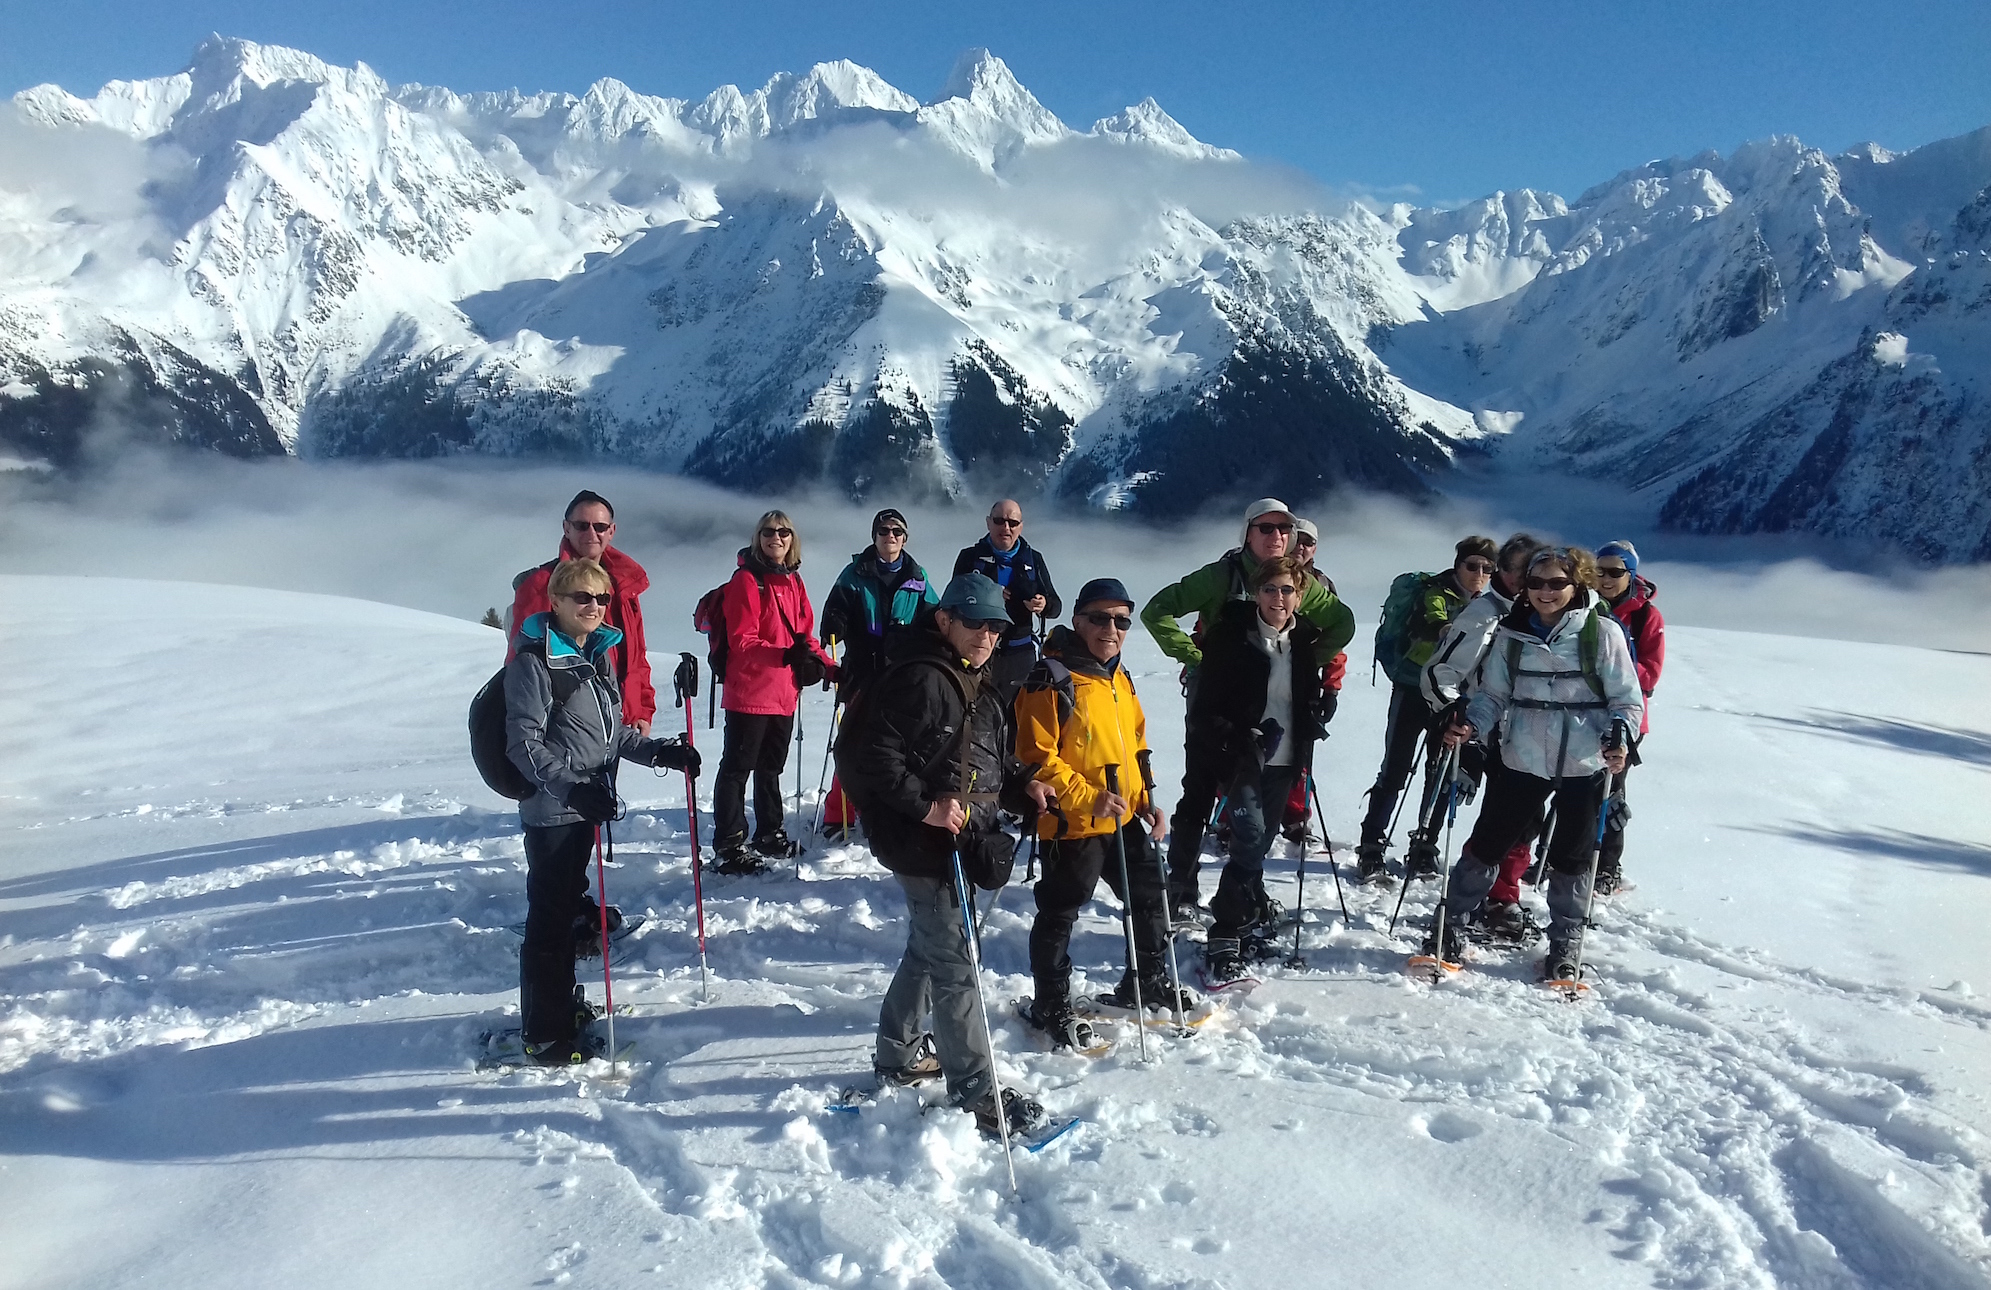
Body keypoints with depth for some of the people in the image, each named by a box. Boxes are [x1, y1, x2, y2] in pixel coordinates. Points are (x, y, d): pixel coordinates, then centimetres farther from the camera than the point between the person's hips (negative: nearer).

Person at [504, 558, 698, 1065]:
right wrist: (569, 785, -28)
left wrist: (660, 751, 6)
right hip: (550, 809, -8)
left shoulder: (598, 655, 11)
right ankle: (544, 1033, 9)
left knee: (568, 906, 19)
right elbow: (524, 744, -18)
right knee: (550, 915, -1)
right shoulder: (533, 661, -14)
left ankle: (561, 1003, 35)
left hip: (584, 803, 8)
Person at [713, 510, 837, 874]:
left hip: (784, 693, 8)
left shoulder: (794, 581, 13)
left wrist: (828, 666, 6)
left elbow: (804, 634, 18)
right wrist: (784, 655, -29)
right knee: (737, 768, -1)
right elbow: (742, 641, -17)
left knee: (771, 767, 19)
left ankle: (770, 836, 31)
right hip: (750, 692, -8)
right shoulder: (747, 579, -9)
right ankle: (729, 845, 4)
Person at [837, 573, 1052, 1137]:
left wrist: (1022, 785, 6)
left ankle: (898, 1054, 40)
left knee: (928, 947, 22)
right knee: (955, 963, -4)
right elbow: (866, 755, -25)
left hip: (962, 839, 11)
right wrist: (925, 806, -26)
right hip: (925, 843, -10)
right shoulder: (916, 680, -20)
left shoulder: (979, 685, 12)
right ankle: (975, 1091, 6)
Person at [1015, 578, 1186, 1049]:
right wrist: (1088, 799, -25)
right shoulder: (1051, 681, -16)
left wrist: (1147, 800, 11)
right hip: (1071, 824, -8)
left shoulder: (1120, 679, 10)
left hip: (1125, 821, 8)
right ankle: (1051, 1006, 21)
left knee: (1151, 898, 18)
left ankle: (1146, 981, 39)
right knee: (1059, 914, 4)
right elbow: (1037, 758, -20)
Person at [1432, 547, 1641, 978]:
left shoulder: (1602, 632, -7)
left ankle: (1563, 944, 29)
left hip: (1584, 764, -1)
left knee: (1572, 856, 12)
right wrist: (1470, 724, -11)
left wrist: (1619, 737, -18)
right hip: (1522, 760, 2)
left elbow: (1627, 698, -2)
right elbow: (1493, 694, 6)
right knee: (1487, 842, 7)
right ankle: (1452, 925, 22)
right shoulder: (1511, 632, 1)